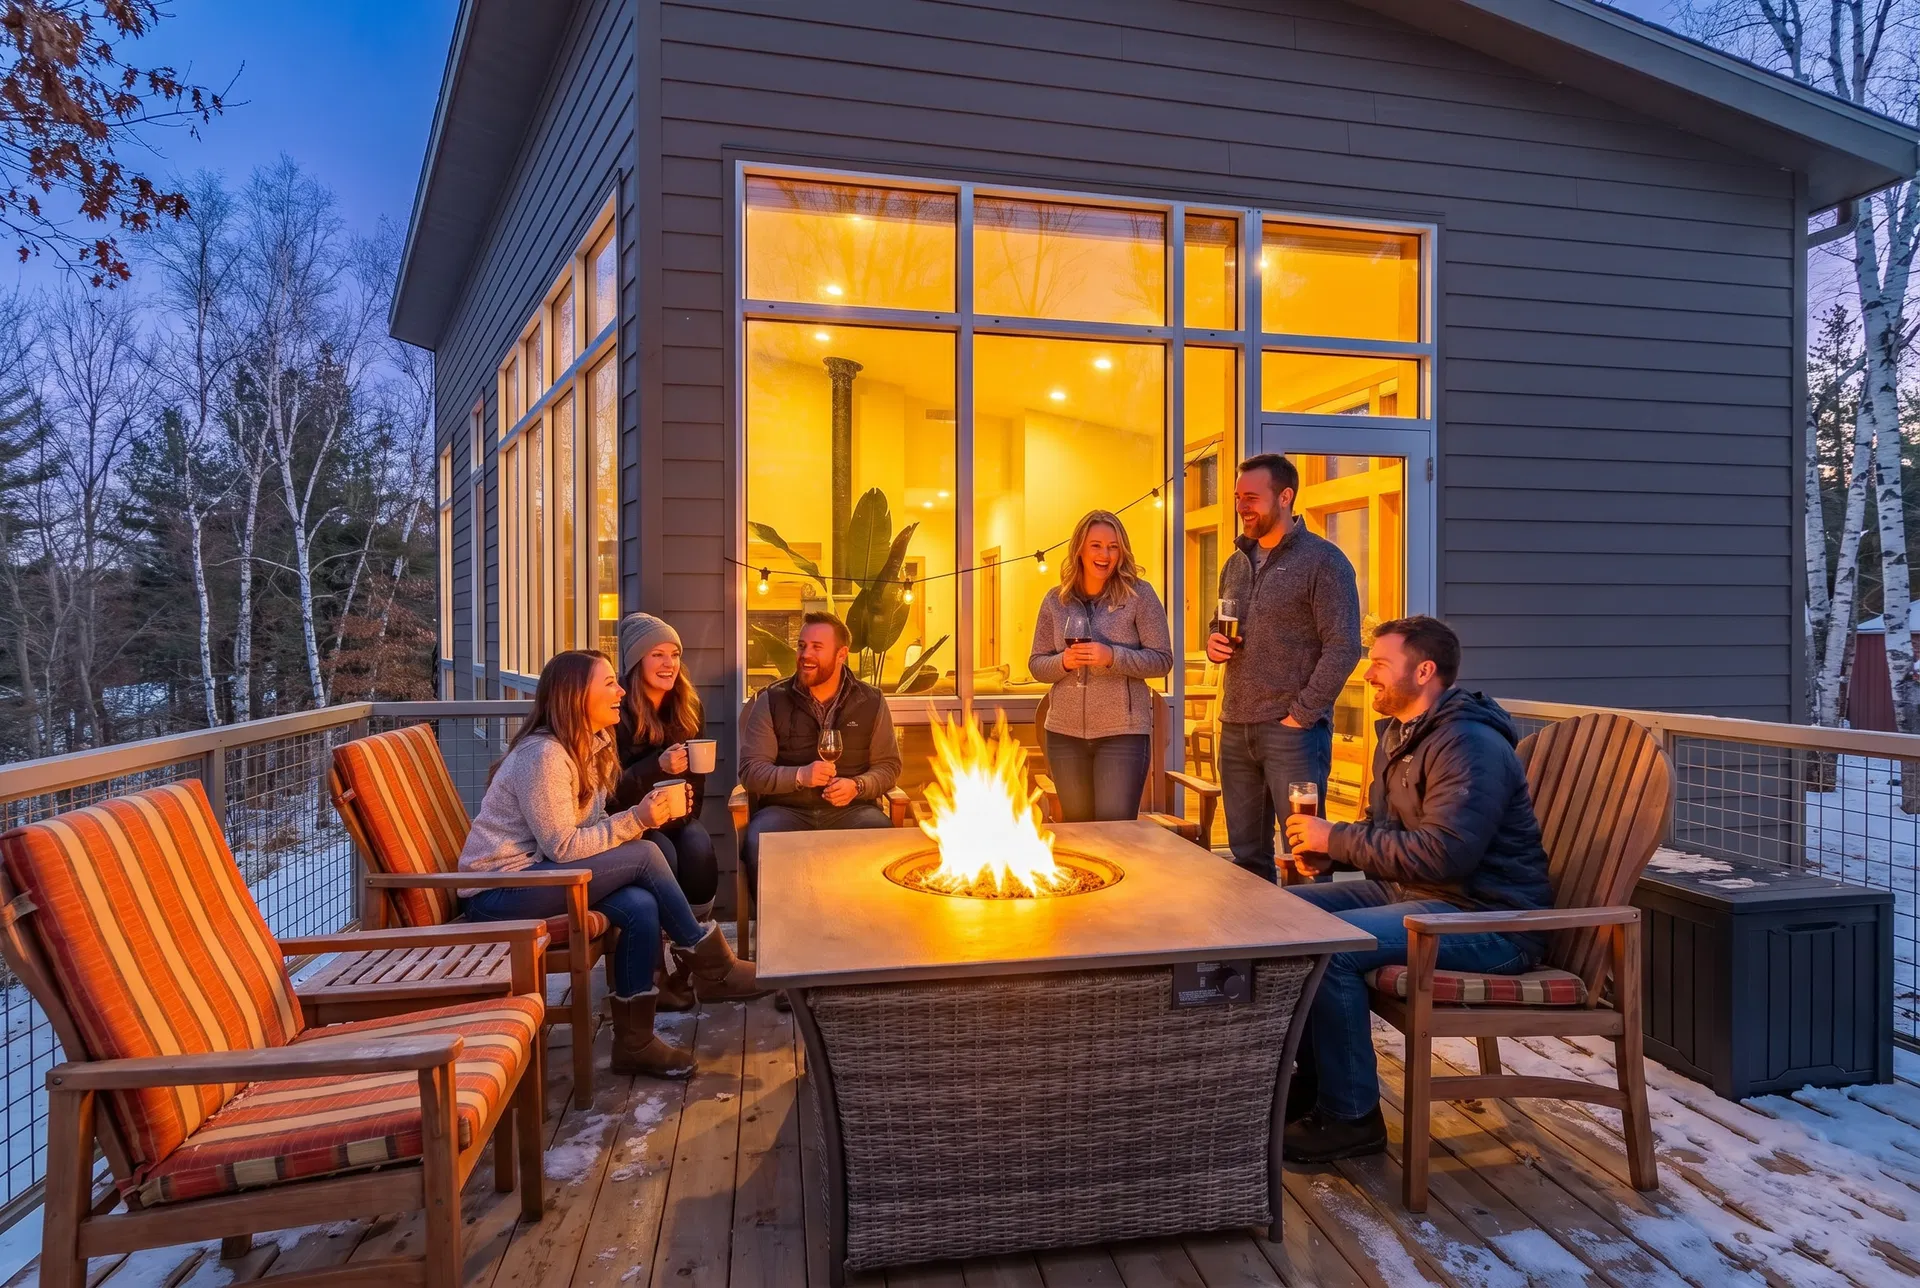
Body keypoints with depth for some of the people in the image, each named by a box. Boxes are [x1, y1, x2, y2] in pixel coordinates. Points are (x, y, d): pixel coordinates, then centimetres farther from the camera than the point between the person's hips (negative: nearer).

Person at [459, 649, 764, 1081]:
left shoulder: (589, 745, 8)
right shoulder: (543, 754, -20)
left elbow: (588, 829, 4)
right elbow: (564, 847, -21)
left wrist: (645, 812, -11)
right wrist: (637, 820, -23)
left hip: (533, 875, 8)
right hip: (498, 889, -8)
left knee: (641, 907, -19)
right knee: (644, 855, -22)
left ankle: (634, 1041, -7)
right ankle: (712, 966, -7)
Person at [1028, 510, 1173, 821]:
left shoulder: (1139, 595, -4)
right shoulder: (1055, 600, 6)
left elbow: (1162, 660, -5)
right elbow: (1036, 664, 9)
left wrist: (1112, 657, -20)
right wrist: (1063, 661, -12)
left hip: (1123, 732, -3)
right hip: (1065, 732, 4)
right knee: (1075, 829, 14)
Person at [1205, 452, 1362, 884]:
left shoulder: (1323, 560, -6)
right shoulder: (1236, 563, 15)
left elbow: (1343, 646, -12)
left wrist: (1301, 714, -15)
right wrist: (1214, 644, 2)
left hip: (1293, 730, -7)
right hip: (1235, 729, 7)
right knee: (1246, 856, 13)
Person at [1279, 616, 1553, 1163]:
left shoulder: (1470, 745, -19)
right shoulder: (1399, 735, 13)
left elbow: (1442, 854, -29)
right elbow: (1383, 831, 22)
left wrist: (1336, 839, -20)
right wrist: (1323, 846, 0)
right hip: (1412, 893, 10)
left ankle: (1351, 1117, -11)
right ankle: (1311, 1076, 12)